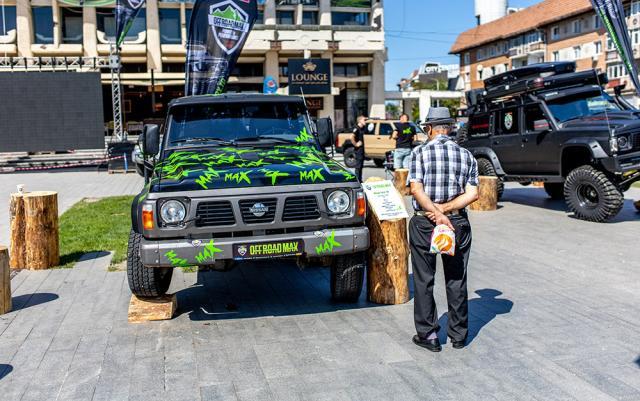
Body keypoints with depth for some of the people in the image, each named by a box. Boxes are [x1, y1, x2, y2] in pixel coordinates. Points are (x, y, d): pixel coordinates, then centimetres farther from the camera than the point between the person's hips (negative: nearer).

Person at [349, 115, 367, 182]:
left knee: (361, 165, 14)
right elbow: (352, 137, -29)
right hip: (358, 149, -9)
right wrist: (355, 144, -21)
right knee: (358, 166, -5)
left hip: (362, 148, 9)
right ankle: (357, 180, -1)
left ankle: (360, 180, 21)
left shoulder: (362, 128, 12)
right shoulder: (357, 128, -15)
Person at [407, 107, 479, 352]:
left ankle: (428, 335, 13)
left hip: (424, 223, -3)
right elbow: (472, 194, -4)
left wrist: (436, 213, -17)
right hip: (458, 223, 3)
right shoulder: (466, 155, 4)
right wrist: (444, 210, -9)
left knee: (424, 281, 8)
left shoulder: (420, 152, -5)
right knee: (457, 280, 12)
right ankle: (459, 335, 21)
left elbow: (416, 189, -16)